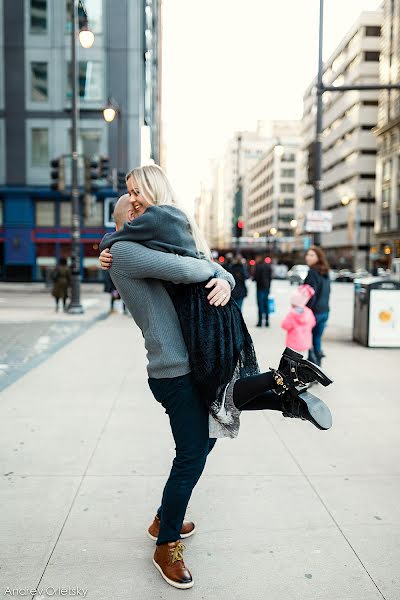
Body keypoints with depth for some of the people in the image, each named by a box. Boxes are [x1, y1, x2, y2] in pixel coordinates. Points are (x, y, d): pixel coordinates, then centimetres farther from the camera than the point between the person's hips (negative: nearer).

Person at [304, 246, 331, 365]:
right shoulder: (326, 273, 11)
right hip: (325, 311, 8)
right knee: (317, 339, 15)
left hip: (314, 311, -8)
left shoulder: (312, 273, -14)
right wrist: (324, 307, 19)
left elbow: (311, 294, -18)